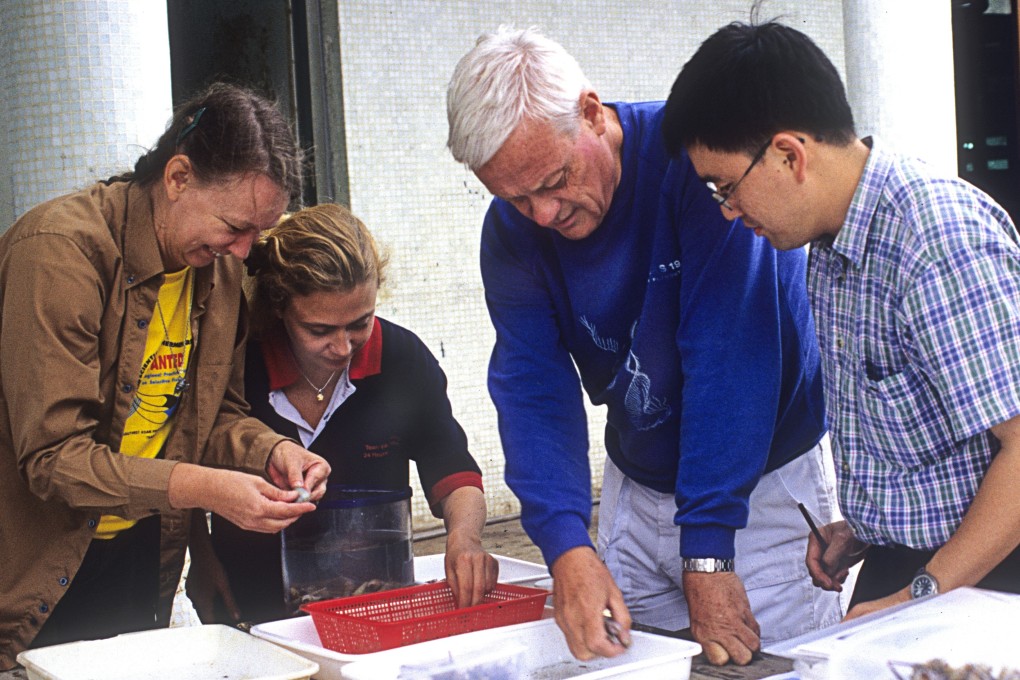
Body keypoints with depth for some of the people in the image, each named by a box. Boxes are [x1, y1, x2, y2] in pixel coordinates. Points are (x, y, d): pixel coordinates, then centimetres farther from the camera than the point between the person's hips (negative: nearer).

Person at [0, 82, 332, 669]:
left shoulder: (218, 265, 0)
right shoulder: (61, 252, -23)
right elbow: (52, 455, -25)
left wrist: (271, 451, -13)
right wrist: (200, 487, -33)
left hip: (133, 556, 7)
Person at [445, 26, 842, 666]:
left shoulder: (695, 156, -25)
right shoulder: (512, 230, -8)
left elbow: (727, 358, -28)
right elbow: (533, 388, -12)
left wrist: (708, 550, -30)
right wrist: (566, 546, -28)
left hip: (765, 482, -4)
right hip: (638, 487, 5)